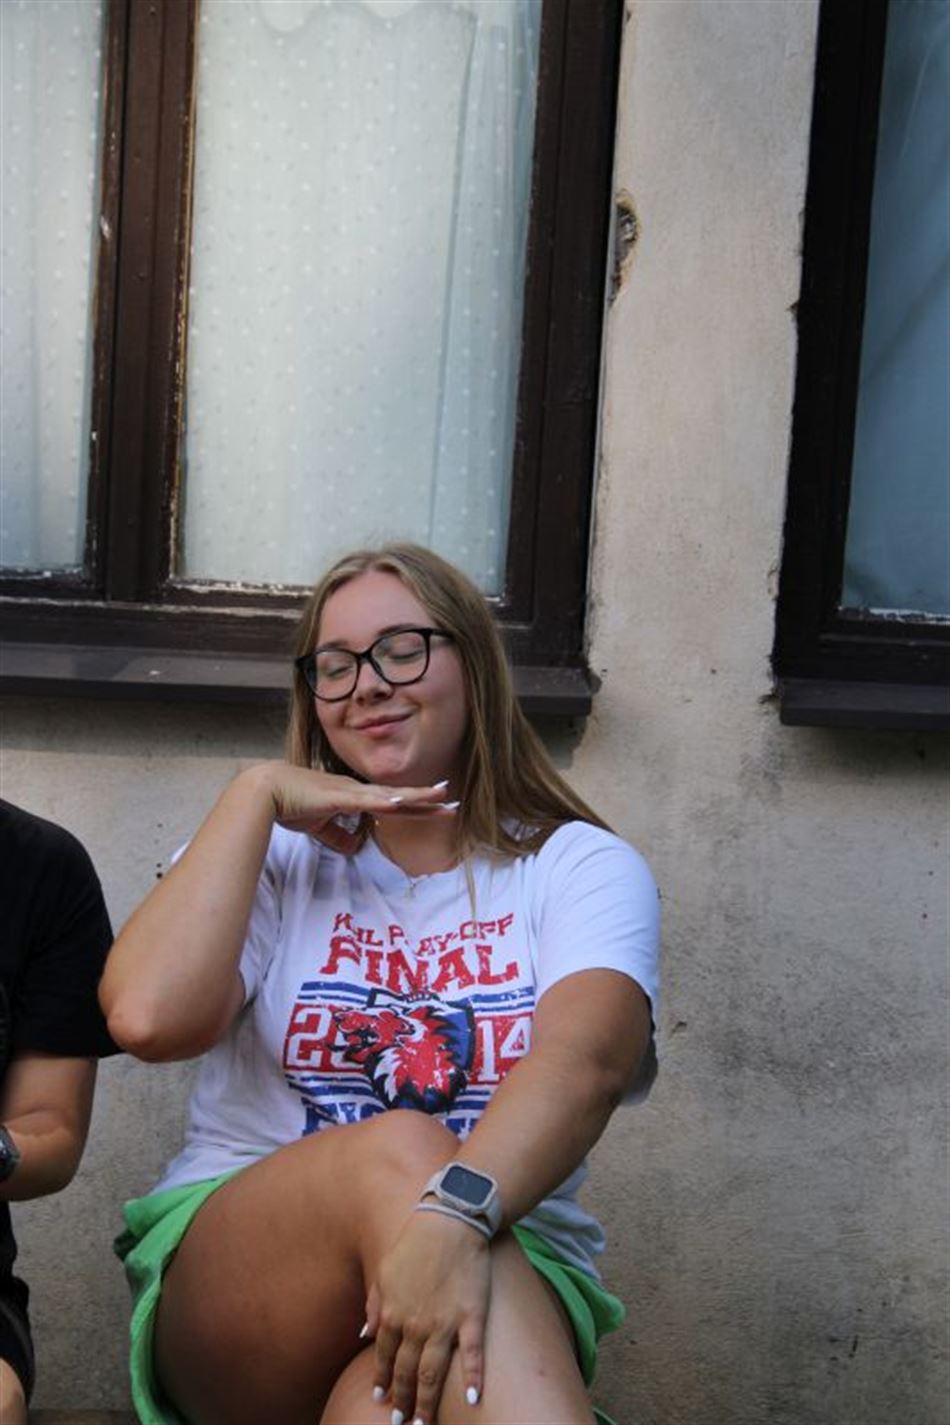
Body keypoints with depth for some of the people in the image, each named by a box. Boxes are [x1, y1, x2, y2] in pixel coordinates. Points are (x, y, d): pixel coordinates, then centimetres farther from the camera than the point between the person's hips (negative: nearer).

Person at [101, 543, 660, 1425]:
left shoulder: (581, 867, 6)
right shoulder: (275, 856, 11)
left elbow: (585, 1060, -18)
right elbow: (148, 1018, -11)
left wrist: (459, 1212, -38)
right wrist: (255, 796, -4)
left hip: (508, 1269, -2)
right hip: (227, 1270, 3)